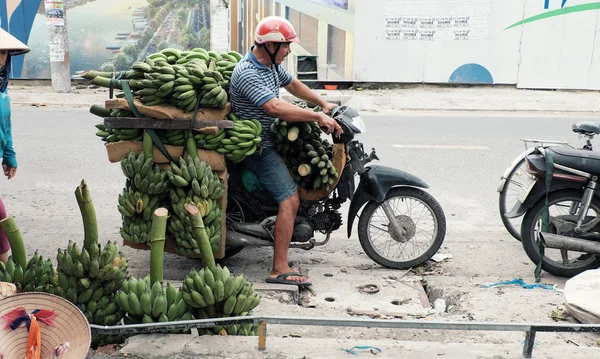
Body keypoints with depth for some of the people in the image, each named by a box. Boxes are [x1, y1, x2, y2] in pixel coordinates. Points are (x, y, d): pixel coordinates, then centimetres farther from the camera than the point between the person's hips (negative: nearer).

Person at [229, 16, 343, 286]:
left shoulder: (271, 65, 7)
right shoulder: (246, 73, -24)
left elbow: (293, 85, 25)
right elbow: (276, 108, -35)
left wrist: (323, 104, 16)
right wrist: (318, 117, -32)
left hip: (271, 139, 11)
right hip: (259, 149, -11)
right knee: (291, 200, -19)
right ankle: (279, 270, -14)